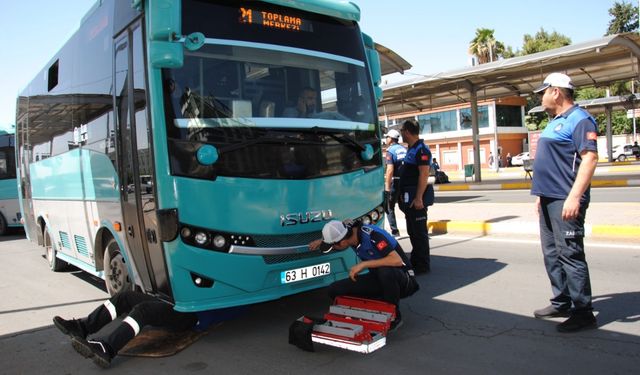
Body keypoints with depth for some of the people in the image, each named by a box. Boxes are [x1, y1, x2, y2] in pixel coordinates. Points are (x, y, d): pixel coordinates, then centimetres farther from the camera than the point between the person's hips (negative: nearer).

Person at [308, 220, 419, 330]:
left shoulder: (373, 236, -28)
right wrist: (321, 240, 6)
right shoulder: (350, 230, -7)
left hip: (404, 279, -7)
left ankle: (395, 316, -15)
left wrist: (363, 264, -33)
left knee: (385, 271, -42)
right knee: (335, 290, -9)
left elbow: (397, 261, -40)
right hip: (379, 279, 7)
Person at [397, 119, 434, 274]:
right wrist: (404, 195, 22)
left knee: (419, 231, -4)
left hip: (417, 198, -10)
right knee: (412, 230, 16)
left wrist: (418, 198, -25)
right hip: (409, 197, 10)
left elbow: (424, 174, -21)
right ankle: (415, 261, 27)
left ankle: (422, 265, 3)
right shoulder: (411, 149, 17)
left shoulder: (421, 149, -14)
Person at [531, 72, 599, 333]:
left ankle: (583, 312, 1)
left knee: (570, 255, -8)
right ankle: (562, 302, 24)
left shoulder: (579, 120, -10)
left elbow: (590, 158, -20)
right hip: (549, 200, 10)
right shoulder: (555, 122, 20)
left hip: (565, 201, -10)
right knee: (553, 254, 13)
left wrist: (574, 197, -27)